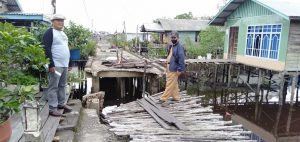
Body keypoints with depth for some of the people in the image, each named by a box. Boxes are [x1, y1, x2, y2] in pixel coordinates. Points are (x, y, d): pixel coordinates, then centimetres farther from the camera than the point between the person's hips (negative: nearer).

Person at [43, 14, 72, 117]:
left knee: (62, 85, 15)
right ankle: (52, 108, 2)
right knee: (53, 87, -4)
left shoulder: (63, 33, 18)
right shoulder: (49, 32, -9)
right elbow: (46, 49, -16)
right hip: (56, 65, -8)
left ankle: (61, 103, 26)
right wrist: (51, 64, -21)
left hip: (64, 65, 9)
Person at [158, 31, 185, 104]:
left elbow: (181, 58, -20)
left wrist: (180, 69, -22)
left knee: (169, 84, -3)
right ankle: (176, 97, 28)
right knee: (174, 84, 17)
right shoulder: (171, 46, 14)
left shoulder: (179, 47, -15)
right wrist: (167, 61, 18)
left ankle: (163, 98, 1)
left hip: (174, 69, -10)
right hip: (169, 68, 10)